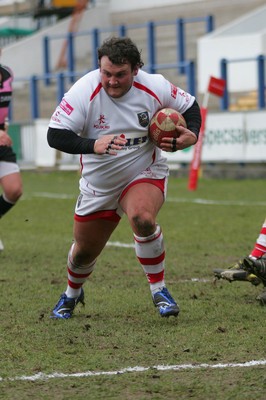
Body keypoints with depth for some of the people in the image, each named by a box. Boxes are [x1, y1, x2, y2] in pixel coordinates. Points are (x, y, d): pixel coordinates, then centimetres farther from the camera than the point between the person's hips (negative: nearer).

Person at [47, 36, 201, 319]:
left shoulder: (154, 87, -15)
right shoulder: (84, 92, -21)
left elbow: (190, 105, 3)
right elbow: (55, 135, -23)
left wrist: (191, 135, -17)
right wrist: (93, 145, -38)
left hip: (145, 173, -1)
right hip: (98, 186, 1)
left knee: (142, 218, -34)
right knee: (84, 251, 12)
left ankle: (158, 289, -14)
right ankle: (72, 293, 48)